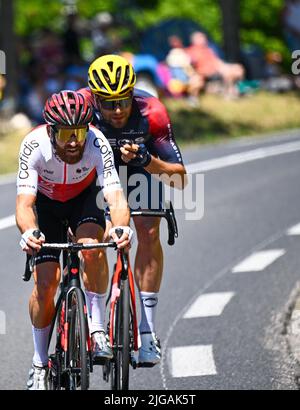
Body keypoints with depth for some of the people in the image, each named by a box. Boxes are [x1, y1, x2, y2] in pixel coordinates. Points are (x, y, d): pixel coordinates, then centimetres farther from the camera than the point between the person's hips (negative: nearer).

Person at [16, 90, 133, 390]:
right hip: (45, 203, 0)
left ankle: (97, 330, -16)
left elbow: (116, 196, -42)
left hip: (84, 199, 0)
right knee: (45, 281, -12)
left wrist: (121, 227, -64)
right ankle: (39, 364, 6)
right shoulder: (34, 146, -34)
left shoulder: (97, 143, -35)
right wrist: (28, 232, -62)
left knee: (92, 248, -32)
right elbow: (24, 203, -40)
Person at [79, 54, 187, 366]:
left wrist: (149, 162, -48)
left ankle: (147, 328, -12)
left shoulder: (151, 112, -35)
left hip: (140, 163, -1)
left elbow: (180, 179, -30)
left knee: (148, 234, -18)